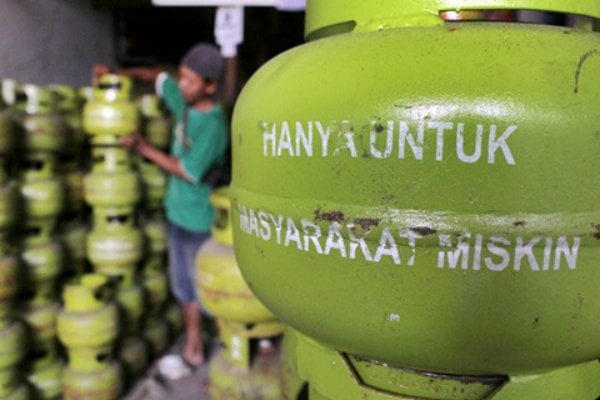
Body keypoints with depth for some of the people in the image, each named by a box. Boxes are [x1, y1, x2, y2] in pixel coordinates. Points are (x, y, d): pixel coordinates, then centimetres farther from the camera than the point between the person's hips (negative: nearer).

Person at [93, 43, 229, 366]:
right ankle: (193, 339, 36)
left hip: (200, 218, -8)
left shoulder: (213, 125, -24)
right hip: (179, 210, 8)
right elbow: (159, 77, 15)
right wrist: (120, 74, 1)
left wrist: (143, 148, -16)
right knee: (183, 280, 18)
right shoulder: (184, 100, -2)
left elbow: (188, 172, -22)